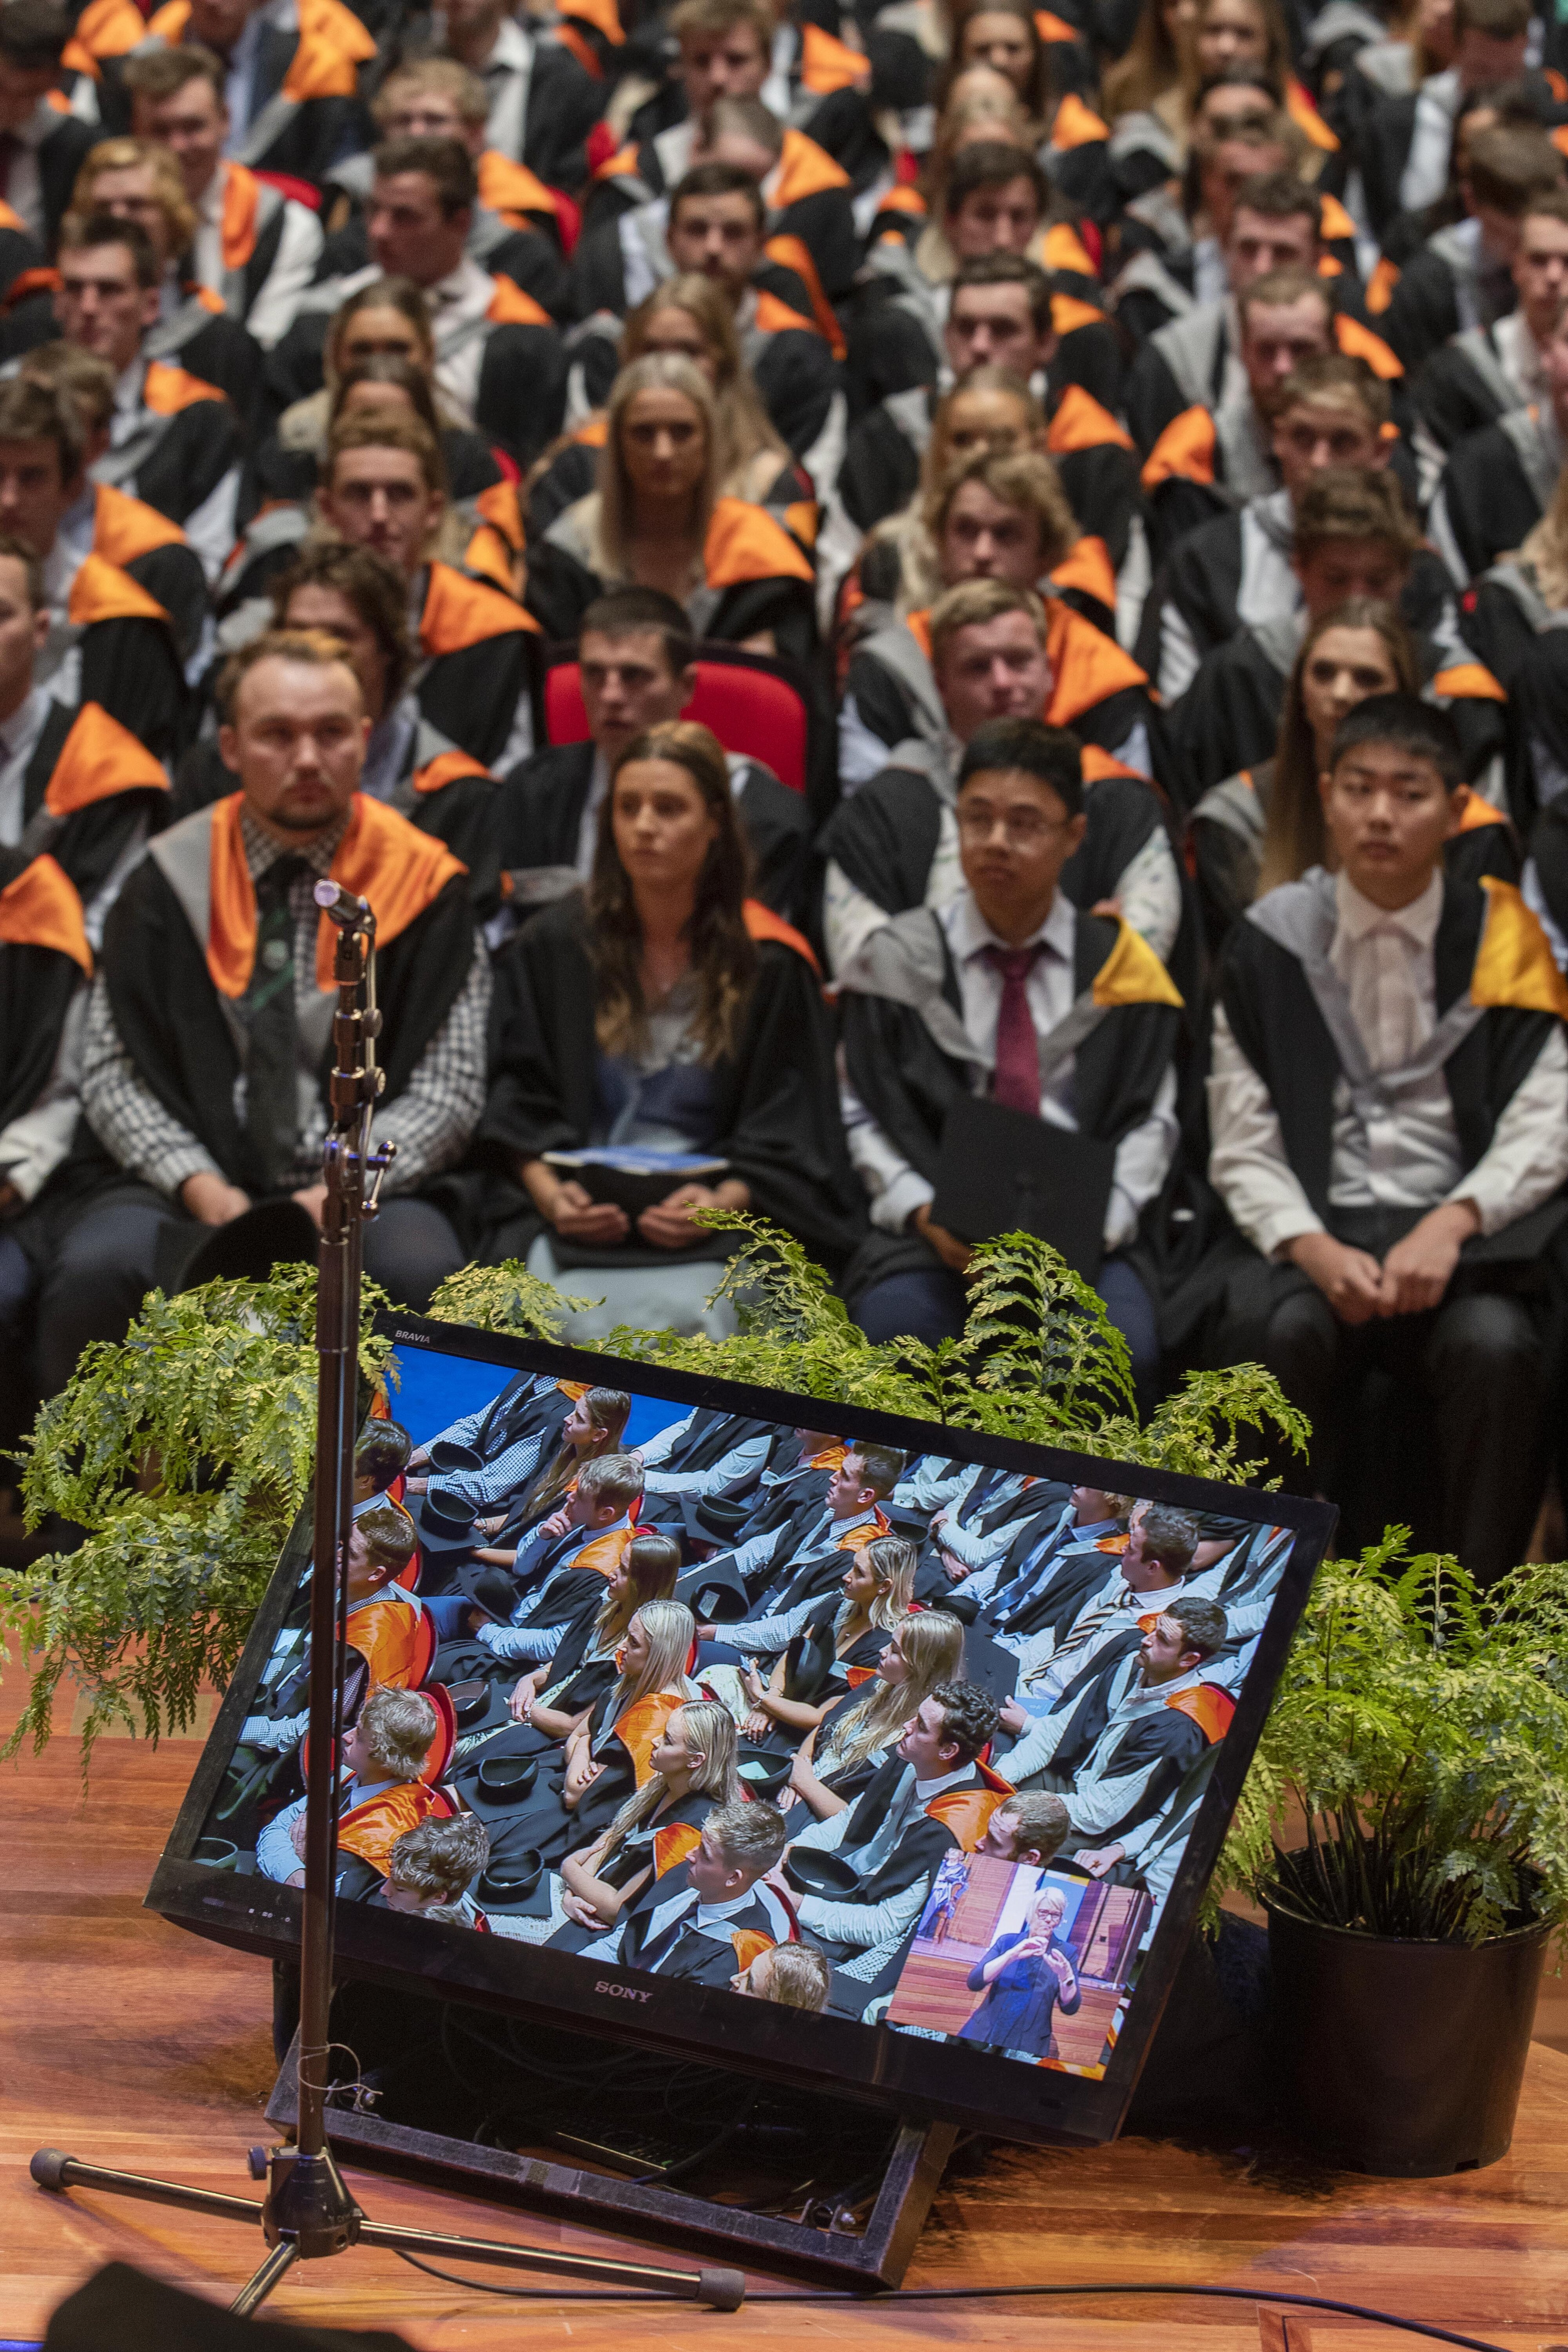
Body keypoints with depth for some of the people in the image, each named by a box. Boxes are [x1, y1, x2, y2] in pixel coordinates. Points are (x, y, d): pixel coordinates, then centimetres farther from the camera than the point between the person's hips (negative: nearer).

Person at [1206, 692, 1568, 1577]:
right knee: (1278, 1332, -32)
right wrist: (1315, 1250, -14)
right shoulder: (1270, 944, 6)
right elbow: (1243, 1148, 5)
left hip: (1461, 1232, 0)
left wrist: (1450, 1225, -17)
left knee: (1494, 1345, -32)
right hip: (1315, 1229, 0)